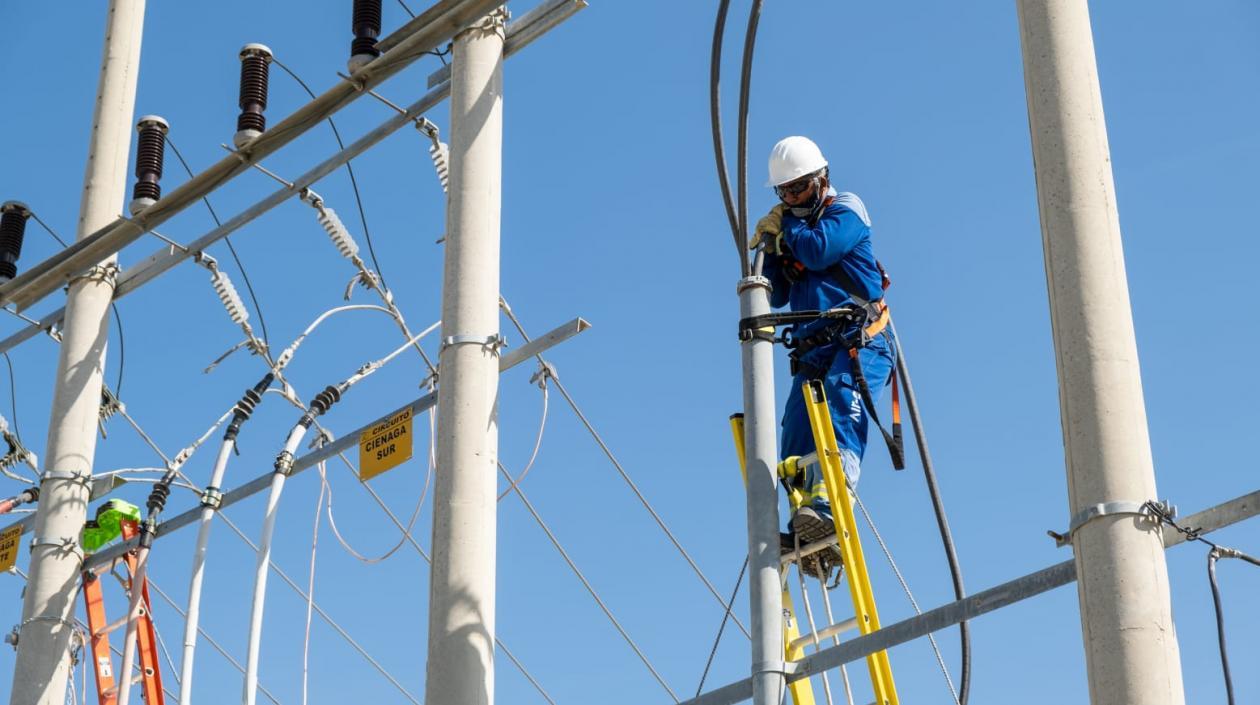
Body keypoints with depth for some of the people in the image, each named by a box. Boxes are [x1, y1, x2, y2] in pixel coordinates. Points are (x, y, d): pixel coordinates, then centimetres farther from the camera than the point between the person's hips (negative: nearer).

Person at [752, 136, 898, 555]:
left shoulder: (845, 211, 7)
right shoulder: (792, 230, 25)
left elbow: (818, 251, -13)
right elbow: (776, 296, 19)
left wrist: (786, 226, 5)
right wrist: (768, 246, 6)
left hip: (859, 343, -7)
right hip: (812, 351, 7)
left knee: (839, 419, -28)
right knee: (795, 443, -7)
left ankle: (828, 507, -45)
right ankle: (805, 532, -11)